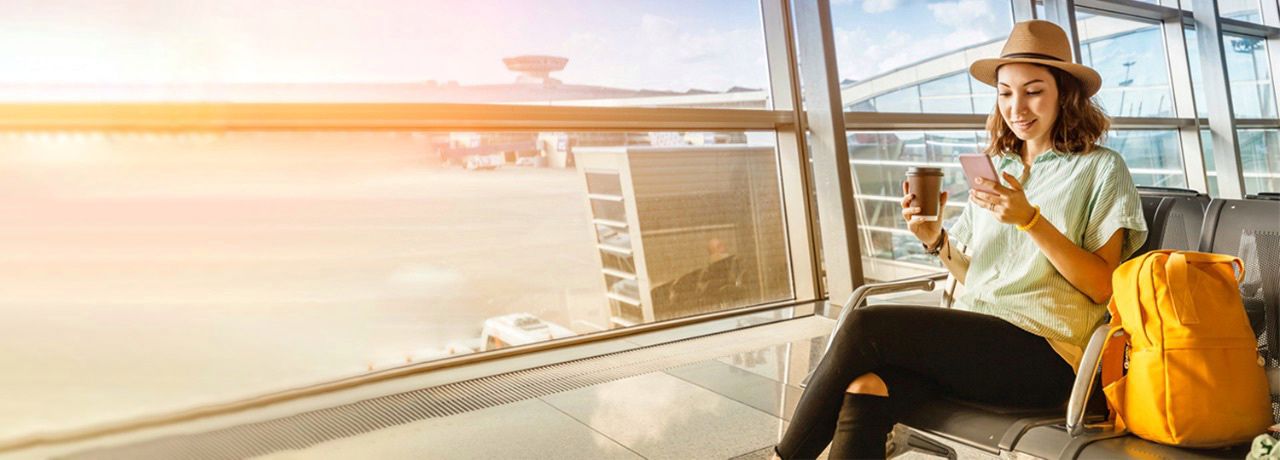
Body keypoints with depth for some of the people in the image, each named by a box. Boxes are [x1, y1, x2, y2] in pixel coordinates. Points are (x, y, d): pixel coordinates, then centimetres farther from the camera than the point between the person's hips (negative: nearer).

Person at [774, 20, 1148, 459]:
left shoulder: (1101, 168, 6)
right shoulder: (995, 167, 20)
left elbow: (1102, 286, -3)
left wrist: (1030, 219, -14)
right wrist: (937, 241, -1)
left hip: (1042, 353, -4)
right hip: (970, 339, 5)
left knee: (864, 327, -26)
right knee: (863, 391, -29)